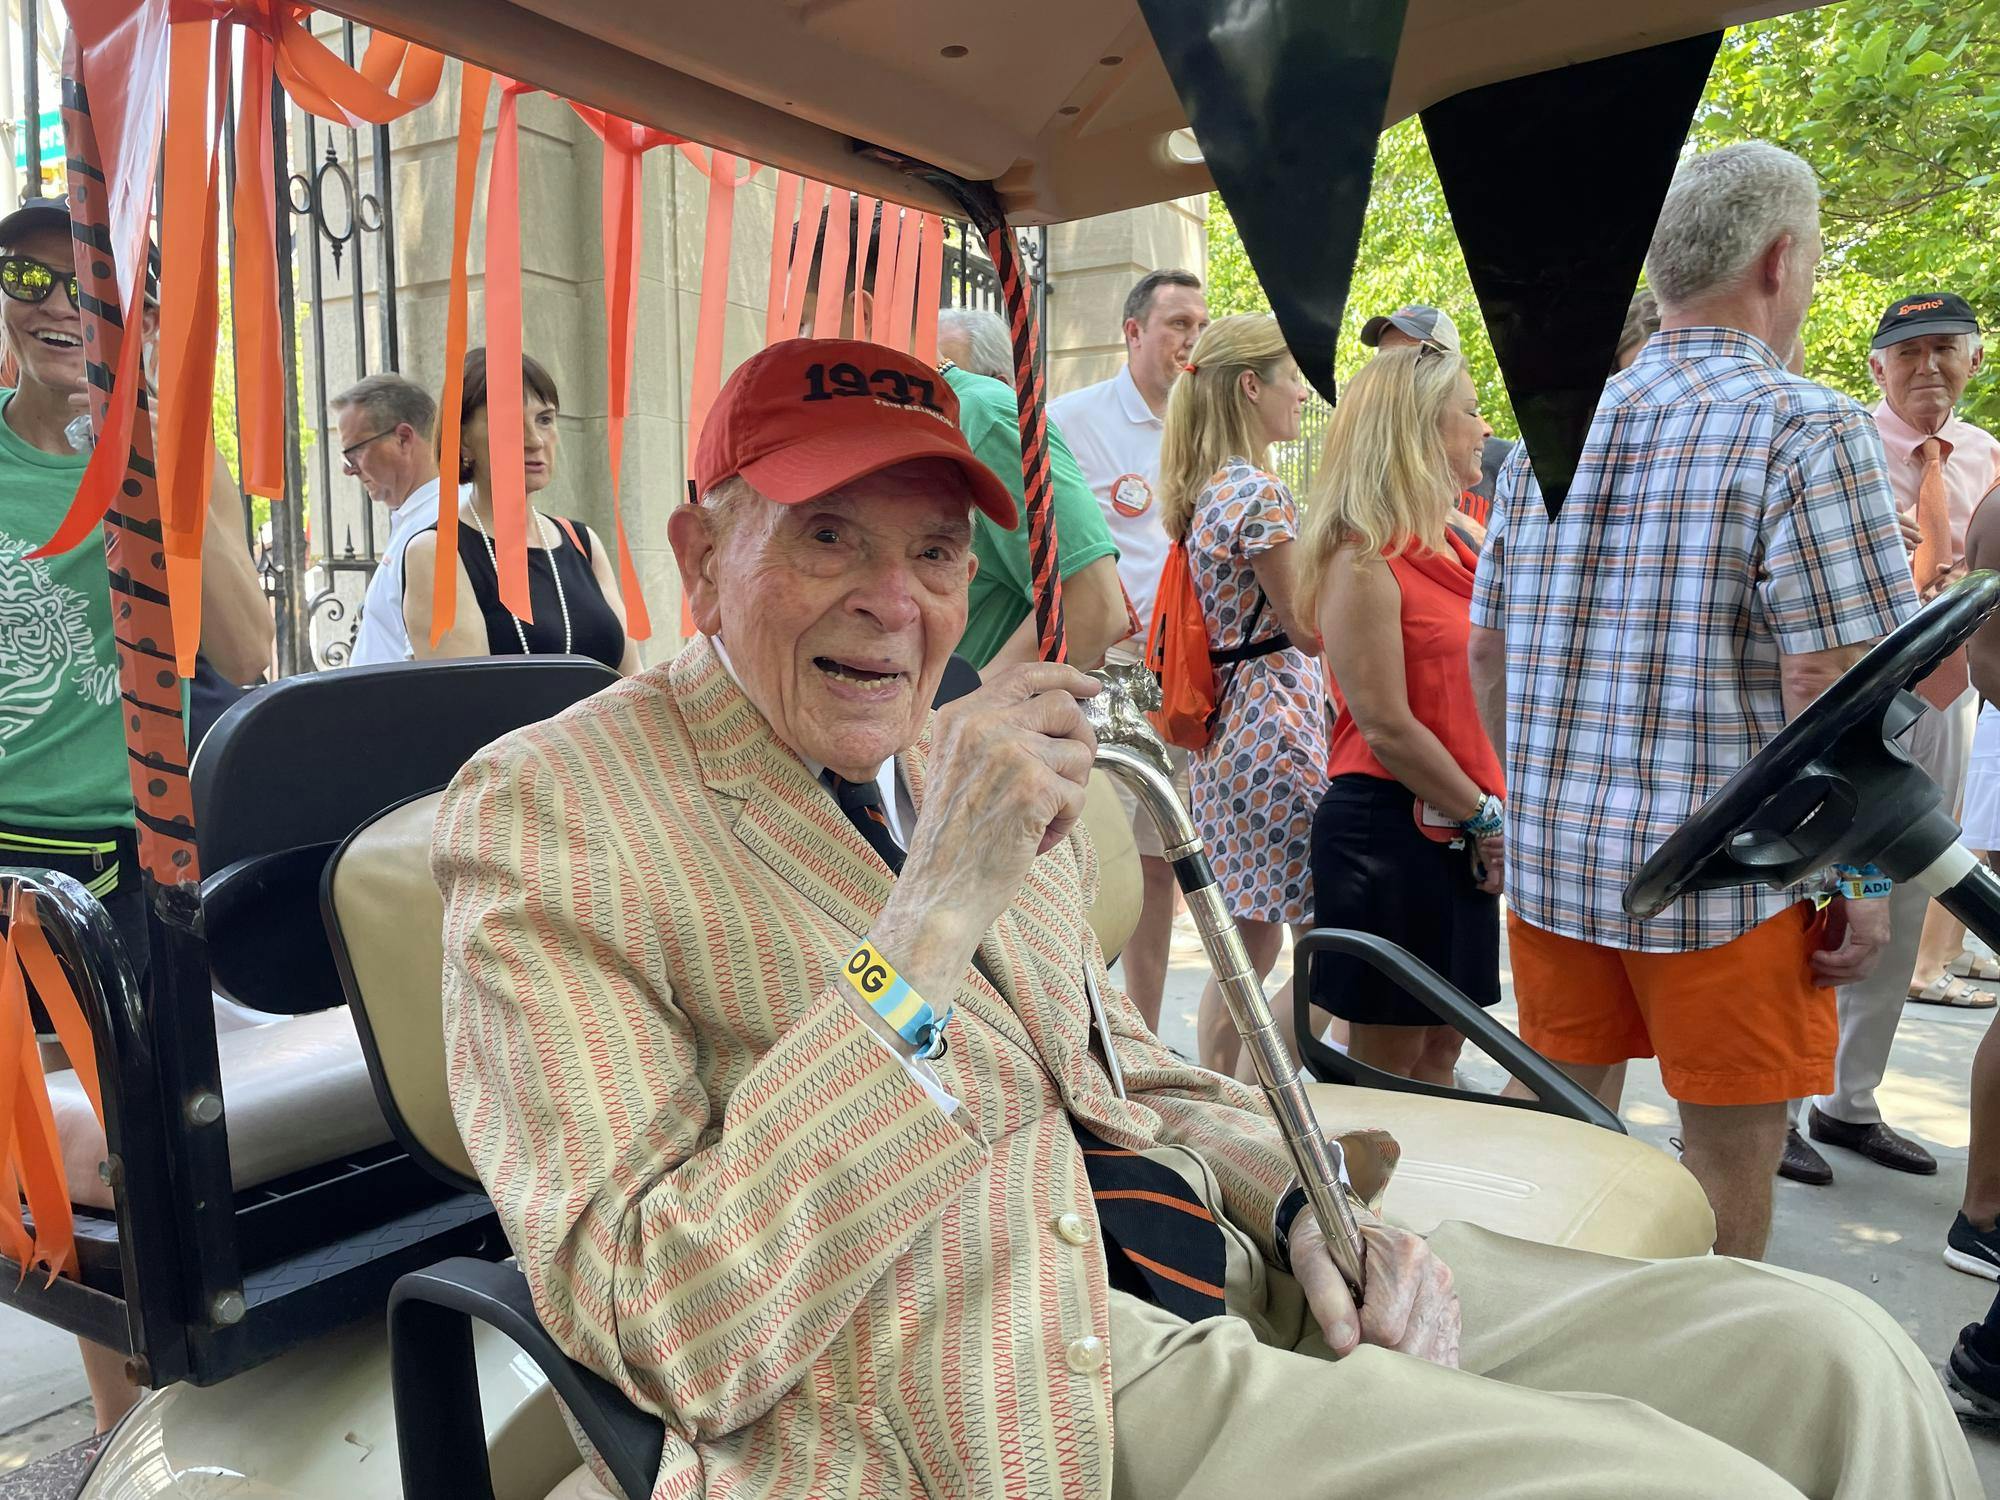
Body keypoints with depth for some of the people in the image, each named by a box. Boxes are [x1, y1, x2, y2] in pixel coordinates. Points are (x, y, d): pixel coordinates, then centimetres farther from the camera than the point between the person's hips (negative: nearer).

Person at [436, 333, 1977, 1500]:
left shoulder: (973, 763, 12)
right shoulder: (551, 807, -9)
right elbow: (674, 1338, -19)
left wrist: (1302, 1205, -1)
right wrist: (938, 907, -24)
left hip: (1240, 1276, 7)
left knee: (1826, 1356, 1)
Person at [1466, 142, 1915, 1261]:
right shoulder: (1810, 430, -10)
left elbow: (1489, 653, 11)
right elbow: (1829, 693, -17)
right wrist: (1864, 883, -6)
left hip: (1551, 860, 6)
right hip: (1728, 876, -5)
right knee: (1730, 1182, 9)